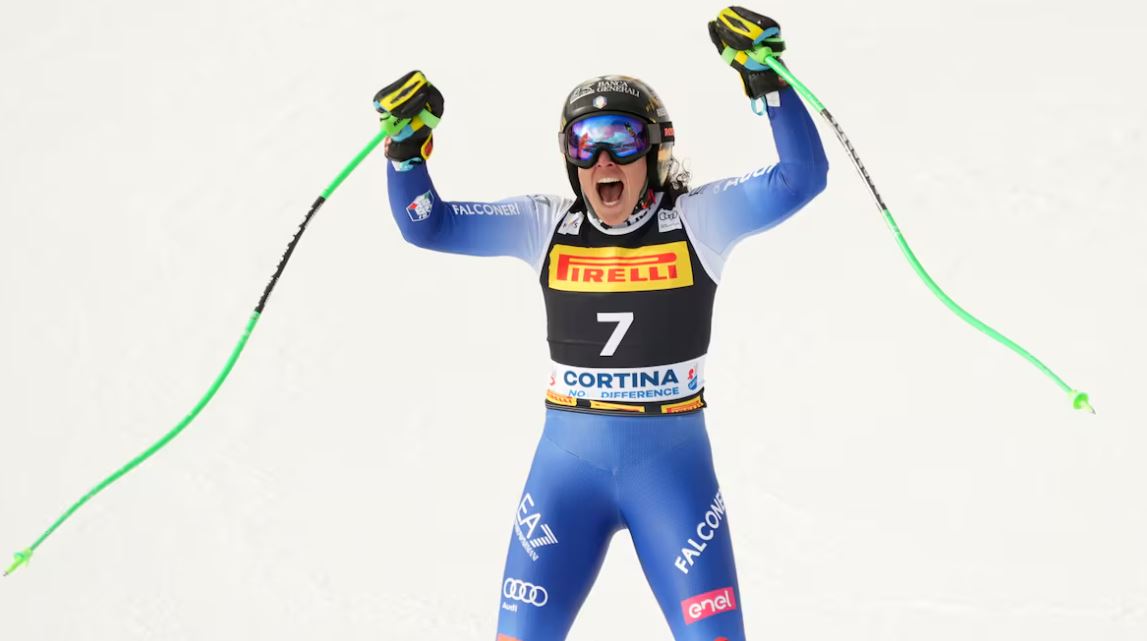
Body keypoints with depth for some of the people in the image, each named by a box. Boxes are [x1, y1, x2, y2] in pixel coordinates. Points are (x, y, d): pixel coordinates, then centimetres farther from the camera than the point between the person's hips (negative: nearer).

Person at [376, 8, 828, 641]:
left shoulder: (699, 219, -5)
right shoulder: (546, 226, 2)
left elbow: (801, 177, -17)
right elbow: (427, 224, 4)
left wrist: (763, 77, -25)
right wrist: (408, 143, -11)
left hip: (673, 463, -2)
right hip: (566, 461, 2)